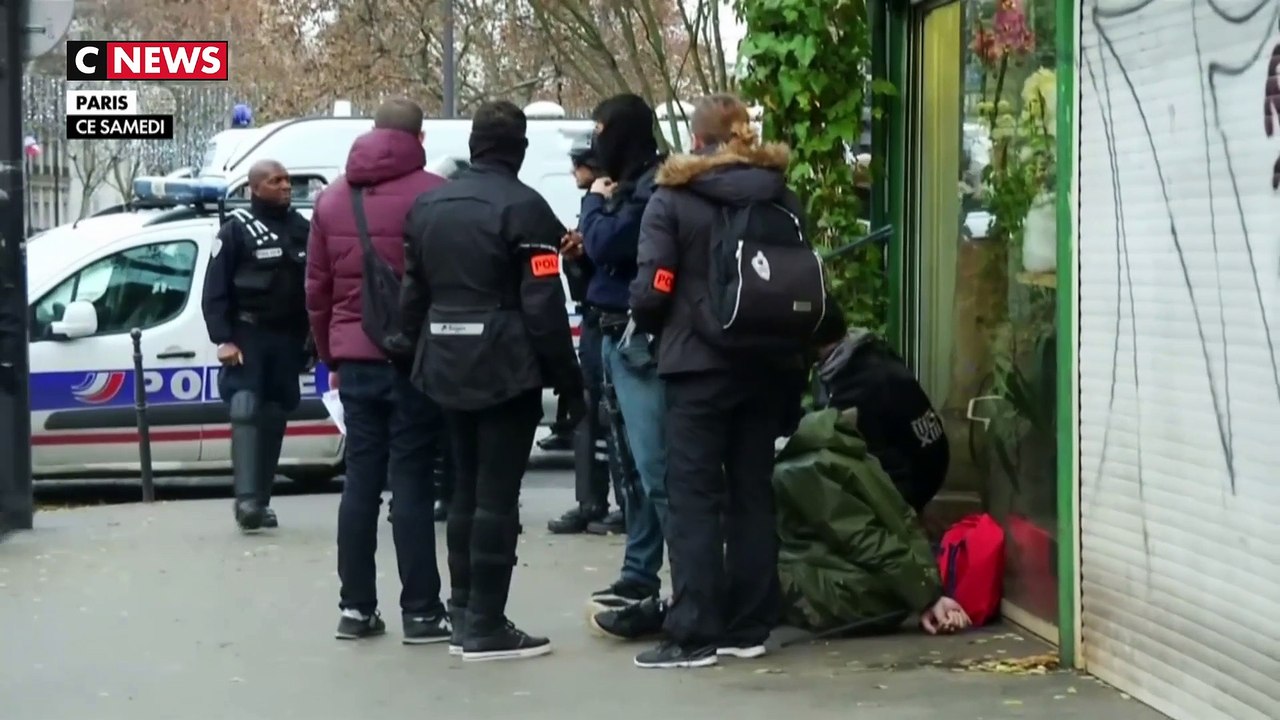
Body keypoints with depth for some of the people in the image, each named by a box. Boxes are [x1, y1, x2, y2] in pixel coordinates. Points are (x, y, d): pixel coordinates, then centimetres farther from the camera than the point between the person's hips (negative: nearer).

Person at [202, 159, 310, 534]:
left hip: (288, 338, 5)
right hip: (248, 335, -5)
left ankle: (261, 500, 12)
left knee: (274, 418, 6)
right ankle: (246, 499, -23)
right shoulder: (236, 229, -3)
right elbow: (215, 290, -6)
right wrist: (223, 339, -14)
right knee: (245, 410, -15)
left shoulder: (301, 228, 11)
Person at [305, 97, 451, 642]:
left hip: (356, 359, 5)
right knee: (412, 483, -2)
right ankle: (421, 611, 2)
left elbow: (316, 287, 13)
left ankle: (356, 607, 12)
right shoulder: (432, 195, -8)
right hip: (414, 358, -5)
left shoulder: (333, 199, 11)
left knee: (361, 482, 10)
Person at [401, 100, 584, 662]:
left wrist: (423, 358, 19)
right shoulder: (523, 207, -11)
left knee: (465, 490, 16)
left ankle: (463, 616, 21)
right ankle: (486, 628, -2)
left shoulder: (428, 205, 12)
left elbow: (413, 294, 13)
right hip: (505, 369, -7)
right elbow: (543, 305, -14)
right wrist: (569, 379, -9)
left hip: (448, 367, 7)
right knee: (496, 497, -4)